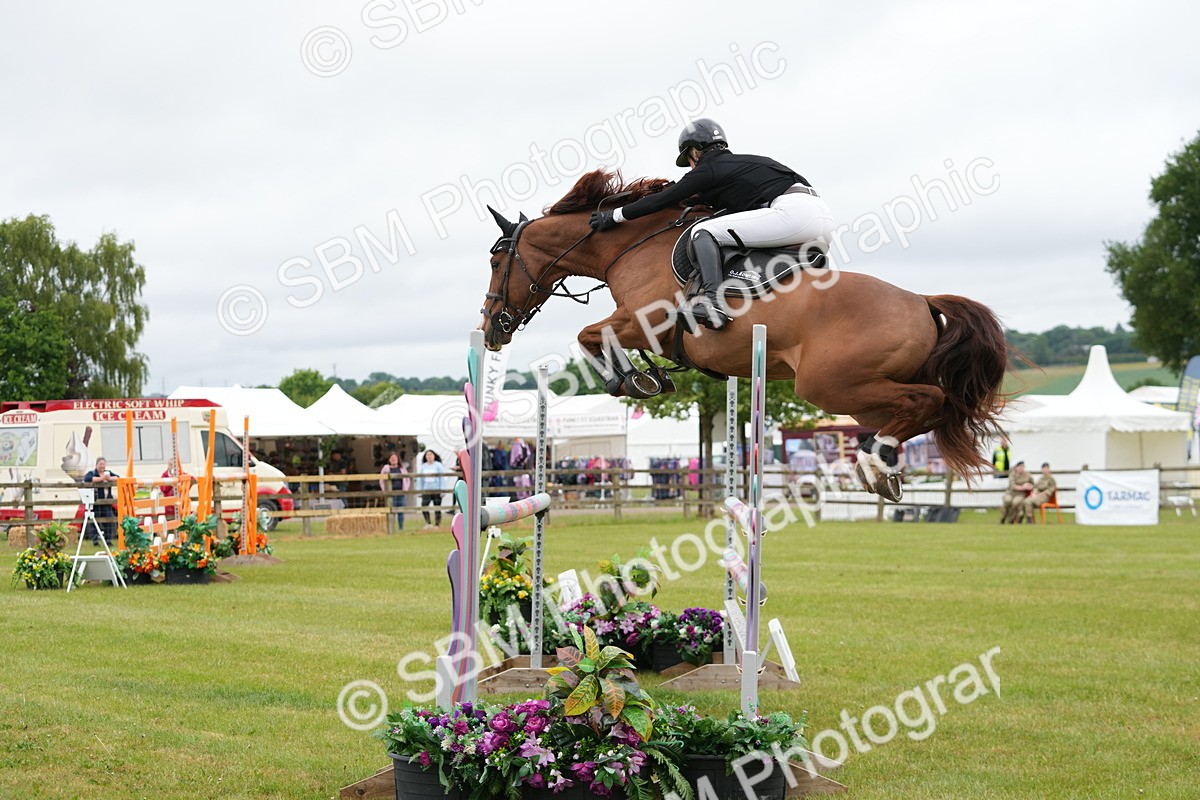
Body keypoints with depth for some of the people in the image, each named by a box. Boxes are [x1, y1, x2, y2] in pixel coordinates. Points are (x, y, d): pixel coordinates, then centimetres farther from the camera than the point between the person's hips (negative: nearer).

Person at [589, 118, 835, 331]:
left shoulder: (708, 169, 7)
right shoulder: (745, 161, 30)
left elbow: (663, 200, 11)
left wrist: (614, 216, 21)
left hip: (791, 212, -9)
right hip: (823, 213, 9)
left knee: (704, 231, -7)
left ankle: (713, 303, -26)